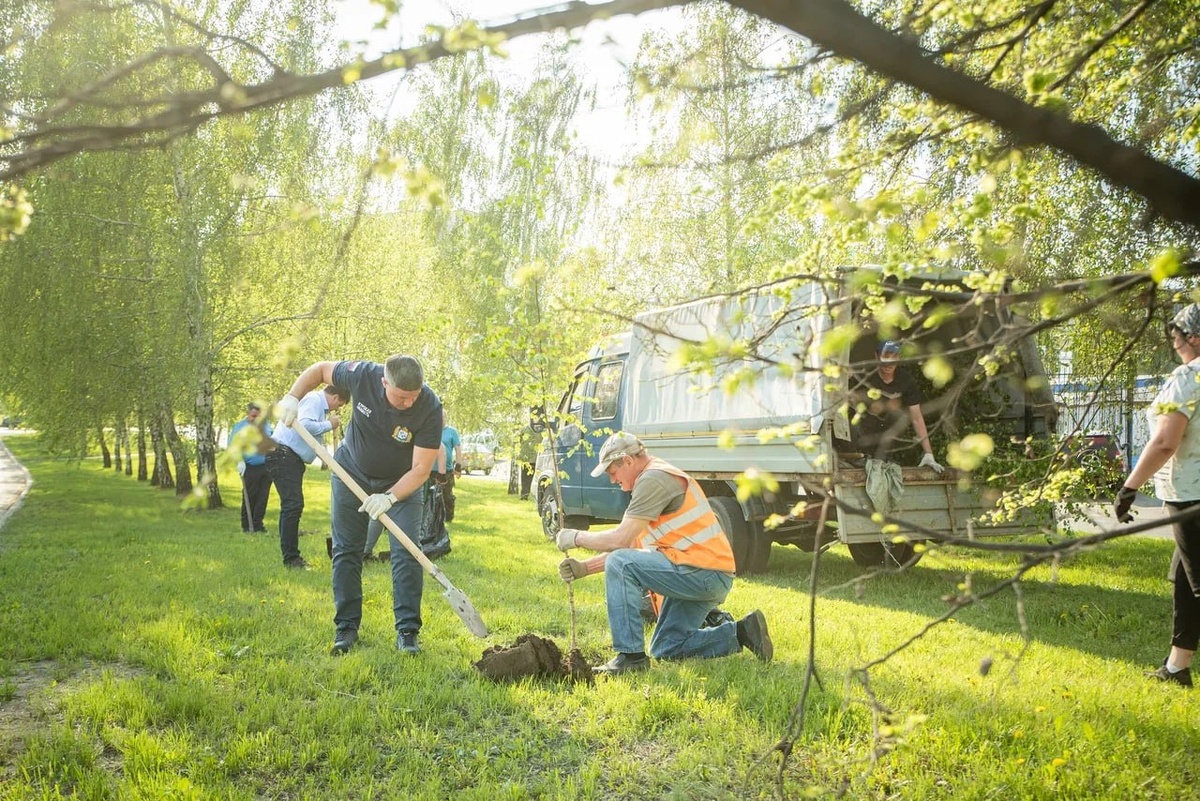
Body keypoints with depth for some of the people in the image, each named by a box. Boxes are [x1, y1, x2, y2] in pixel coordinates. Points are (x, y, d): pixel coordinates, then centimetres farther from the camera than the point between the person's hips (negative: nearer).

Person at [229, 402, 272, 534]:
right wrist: (239, 461, -14)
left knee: (263, 498, 3)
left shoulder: (266, 424, 10)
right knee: (249, 498, -1)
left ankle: (257, 524, 11)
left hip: (266, 467, 4)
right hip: (250, 468, -4)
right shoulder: (239, 426, -2)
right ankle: (247, 526, 9)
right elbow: (231, 446, -3)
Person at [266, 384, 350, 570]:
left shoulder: (318, 404, 20)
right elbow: (304, 425, -27)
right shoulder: (314, 400, -11)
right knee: (293, 505, -14)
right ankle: (291, 558, -11)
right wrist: (329, 425, -15)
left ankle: (291, 555, 21)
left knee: (293, 506, 14)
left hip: (292, 458, 11)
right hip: (283, 455, -11)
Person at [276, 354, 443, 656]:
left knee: (407, 554, -11)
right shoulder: (363, 375, -26)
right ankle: (346, 627, 14)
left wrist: (389, 497, -40)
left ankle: (407, 631, -2)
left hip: (403, 483, -2)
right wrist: (293, 396, -20)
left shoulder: (430, 408, -31)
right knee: (346, 552, 4)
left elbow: (421, 469, -27)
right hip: (351, 473, 2)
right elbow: (319, 369, -6)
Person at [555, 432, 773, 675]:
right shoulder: (655, 479, 21)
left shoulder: (653, 479, -12)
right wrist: (584, 568, 11)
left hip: (703, 572, -11)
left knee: (620, 566, -18)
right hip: (708, 577, 11)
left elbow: (621, 540, -19)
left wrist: (577, 537, -4)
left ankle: (630, 655, -14)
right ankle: (740, 633, 13)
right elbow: (631, 547, 19)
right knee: (665, 649, 15)